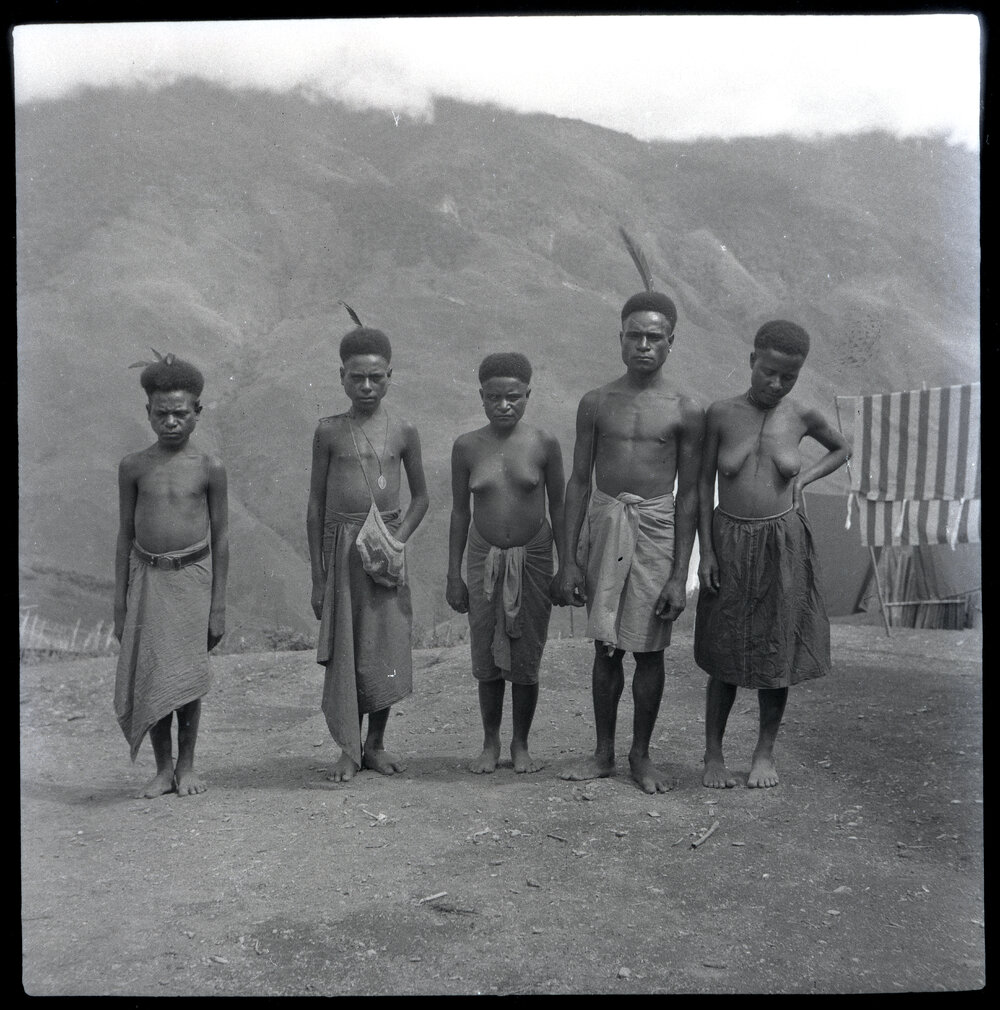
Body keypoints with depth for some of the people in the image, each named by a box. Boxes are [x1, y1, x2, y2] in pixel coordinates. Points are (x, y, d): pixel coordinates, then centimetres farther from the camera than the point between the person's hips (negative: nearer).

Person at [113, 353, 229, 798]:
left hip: (193, 575, -2)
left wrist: (219, 605, -1)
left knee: (186, 677, -1)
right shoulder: (133, 467, 2)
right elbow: (126, 535, 7)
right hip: (147, 577, 2)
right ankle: (162, 767, 15)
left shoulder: (209, 468, -2)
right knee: (149, 676, 1)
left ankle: (186, 765, 17)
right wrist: (119, 604, 6)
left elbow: (221, 537, 1)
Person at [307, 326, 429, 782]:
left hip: (385, 546, 1)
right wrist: (317, 576, 2)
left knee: (386, 648, 5)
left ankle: (376, 744, 21)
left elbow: (420, 496, 12)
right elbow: (316, 503, 4)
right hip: (341, 544, -1)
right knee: (343, 648, 1)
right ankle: (349, 749, 13)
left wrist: (400, 537, -7)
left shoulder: (403, 431, 3)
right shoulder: (329, 431, 1)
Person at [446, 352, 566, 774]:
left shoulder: (544, 444, -6)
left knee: (526, 661, 5)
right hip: (484, 560, 1)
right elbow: (460, 512, 3)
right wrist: (453, 574, 3)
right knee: (487, 659, 7)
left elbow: (558, 508, 1)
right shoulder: (467, 447, -3)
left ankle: (521, 744, 22)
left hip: (532, 558, -1)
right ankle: (491, 743, 24)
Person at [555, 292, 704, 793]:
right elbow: (579, 482, 6)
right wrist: (568, 560, 2)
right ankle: (603, 753, 21)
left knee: (649, 650, 4)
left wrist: (680, 575, -4)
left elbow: (689, 495, 0)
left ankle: (641, 755, 20)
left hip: (656, 527, -1)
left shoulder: (685, 411, -2)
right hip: (603, 523, 2)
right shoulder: (596, 403, 3)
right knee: (606, 648, 7)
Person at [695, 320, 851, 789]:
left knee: (776, 652, 7)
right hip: (730, 543, -1)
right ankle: (713, 754, 17)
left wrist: (803, 480, 1)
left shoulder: (802, 417, -3)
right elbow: (704, 483, -1)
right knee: (725, 654, 5)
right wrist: (706, 551, -6)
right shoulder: (721, 414, -6)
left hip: (783, 544, 1)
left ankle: (765, 753, 22)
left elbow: (842, 449, 17)